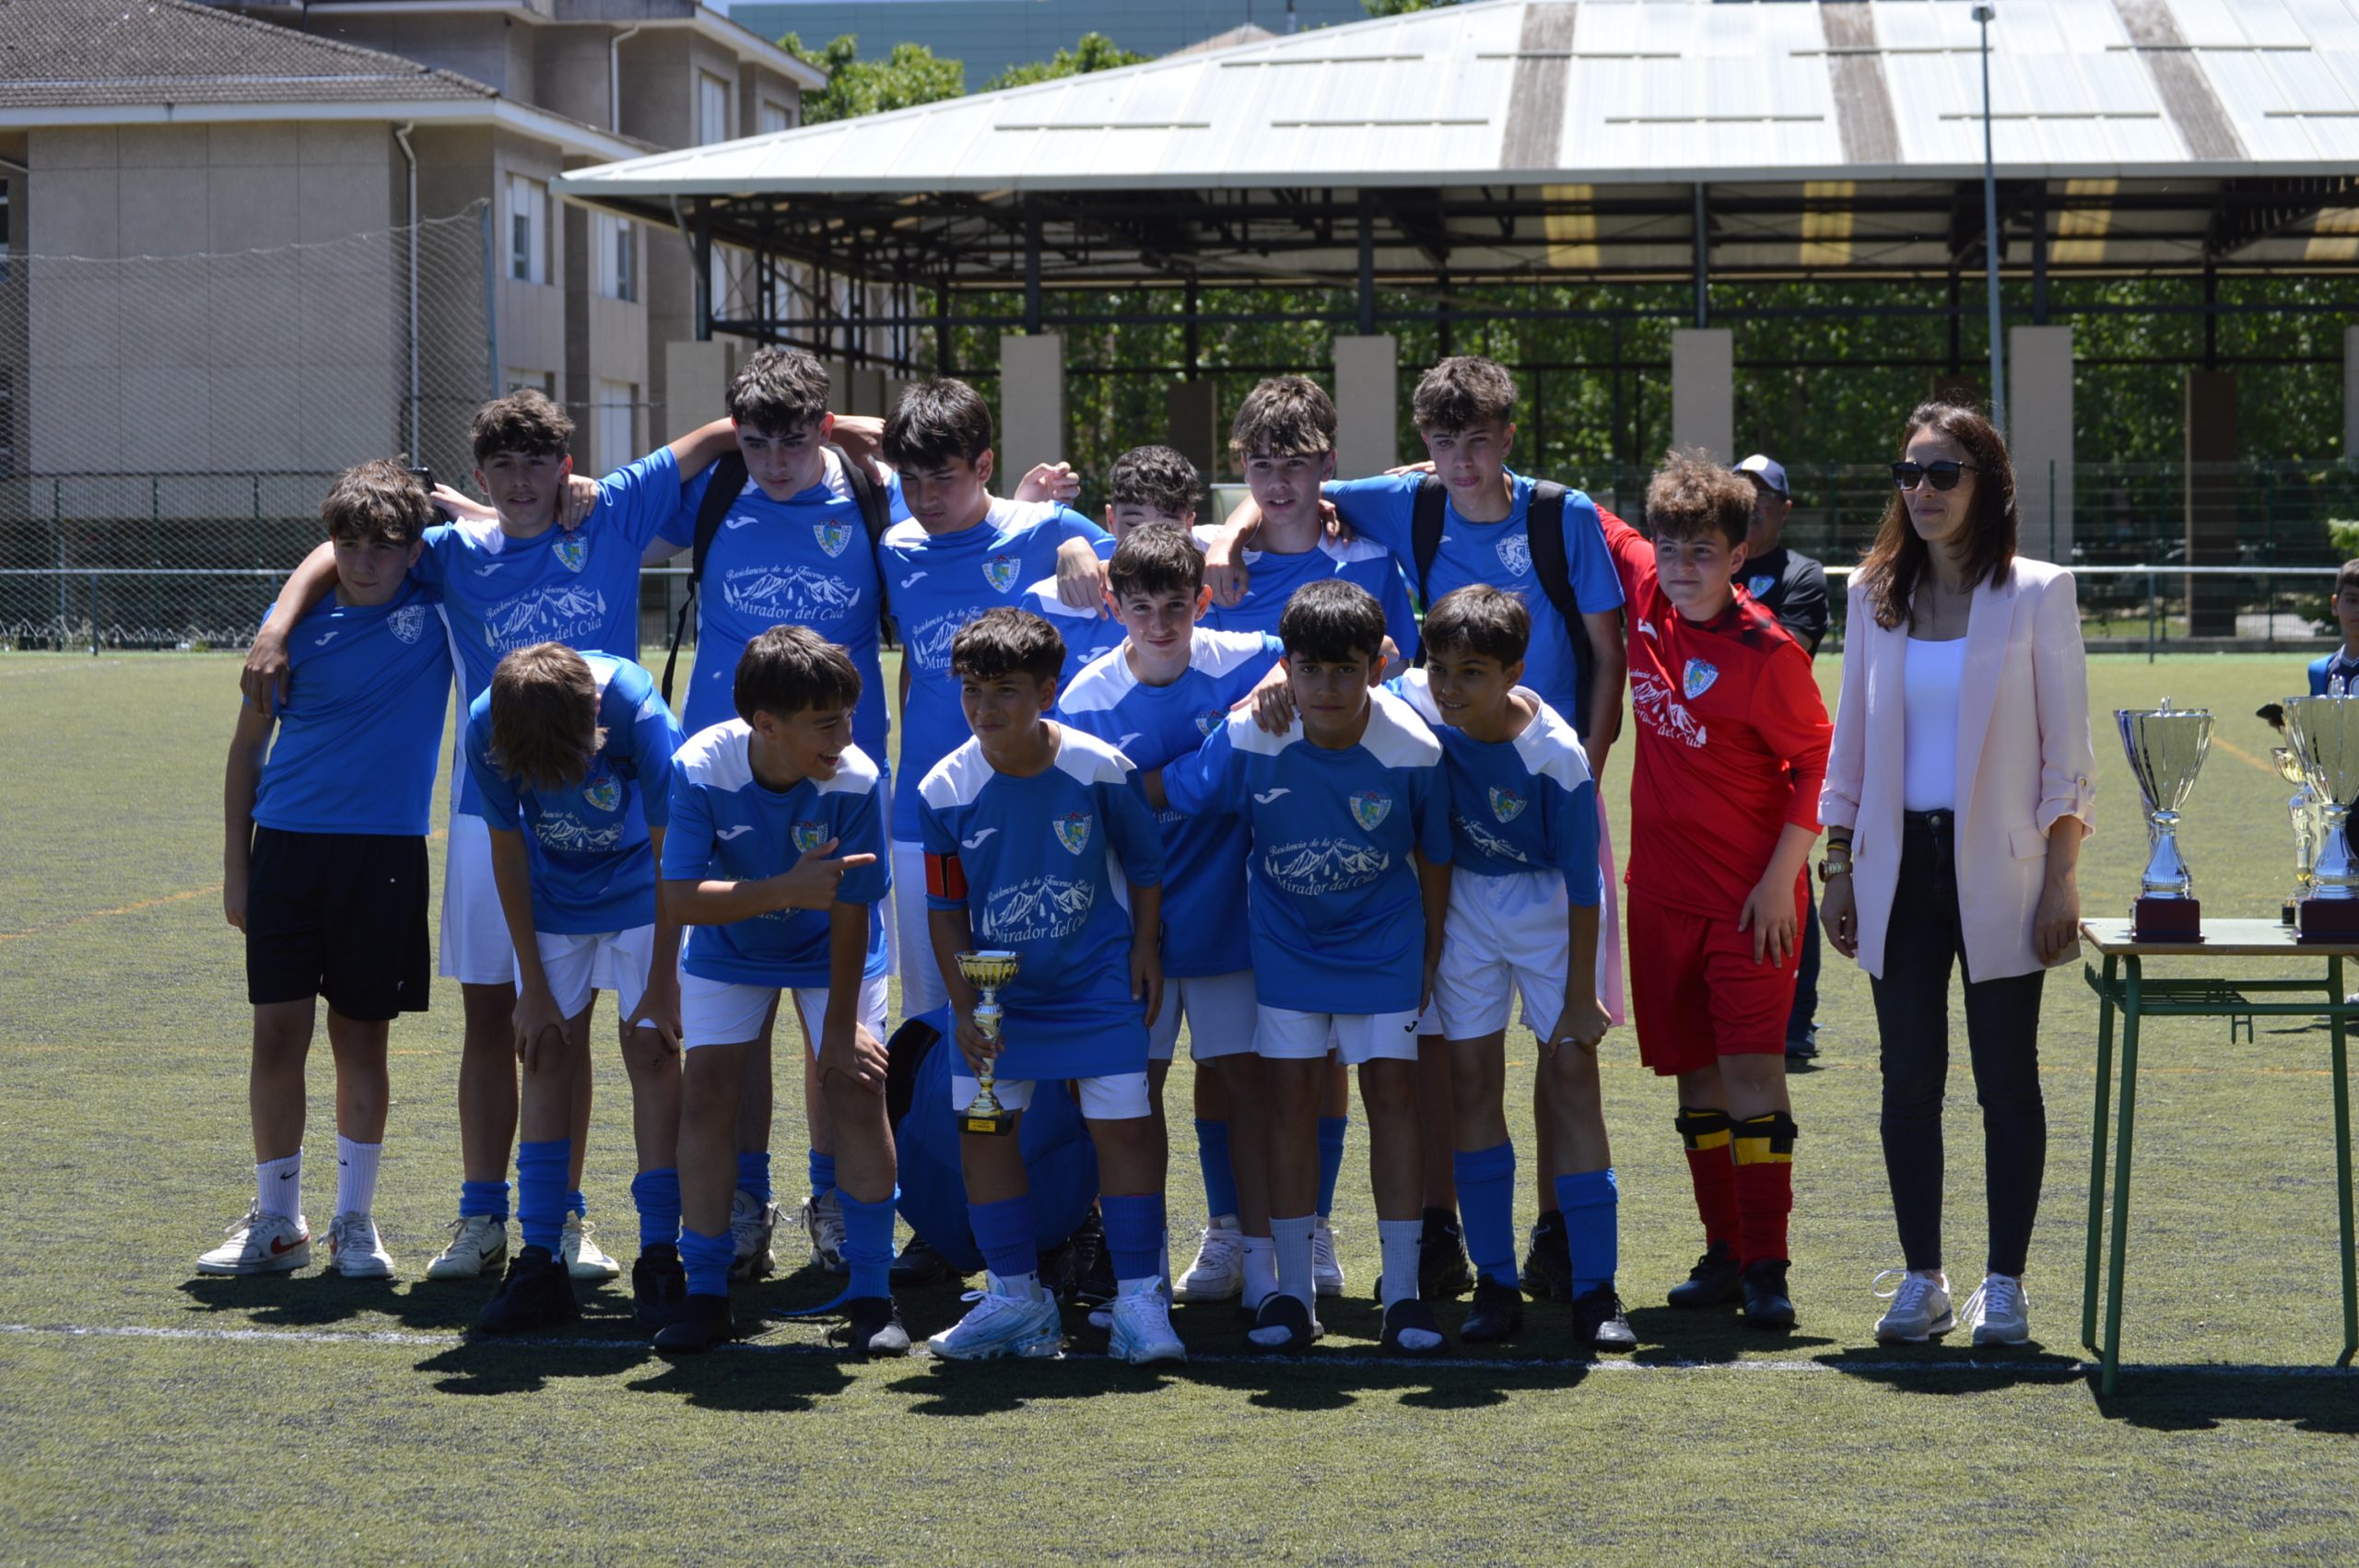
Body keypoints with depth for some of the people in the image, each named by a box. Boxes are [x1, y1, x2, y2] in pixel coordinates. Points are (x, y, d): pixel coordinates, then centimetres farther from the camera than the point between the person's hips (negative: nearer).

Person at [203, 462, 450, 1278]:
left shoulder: (438, 613, 1)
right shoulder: (298, 622, 4)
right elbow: (248, 745, 10)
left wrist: (443, 503, -2)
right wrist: (236, 862, 6)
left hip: (385, 851, -1)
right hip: (286, 844, 1)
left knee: (362, 1036, 4)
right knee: (278, 1033, 1)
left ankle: (355, 1222, 15)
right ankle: (276, 1224, 13)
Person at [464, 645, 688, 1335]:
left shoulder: (637, 714, -33)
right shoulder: (487, 728, -25)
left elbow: (668, 853, -20)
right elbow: (508, 850, -10)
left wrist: (662, 985, -15)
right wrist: (533, 986, -7)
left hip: (640, 887, -2)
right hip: (552, 894, 2)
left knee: (651, 1051, -9)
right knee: (547, 1053, -2)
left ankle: (659, 1262, -4)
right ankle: (539, 1264, 1)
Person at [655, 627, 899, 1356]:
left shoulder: (856, 781, -30)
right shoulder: (700, 768, -30)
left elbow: (851, 911, -21)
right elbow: (680, 898, -32)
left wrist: (840, 1027, -15)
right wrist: (786, 891, -44)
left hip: (831, 951, -1)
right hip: (729, 947, 1)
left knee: (857, 1090, -12)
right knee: (706, 1093, -8)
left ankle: (871, 1296, -3)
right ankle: (706, 1294, 4)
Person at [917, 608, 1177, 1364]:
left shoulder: (1099, 769, -15)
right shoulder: (945, 790, -12)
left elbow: (1145, 863, 2)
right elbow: (946, 910, -3)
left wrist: (1145, 948, -1)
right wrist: (964, 1008, -7)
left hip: (1098, 982, -2)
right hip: (998, 988, 2)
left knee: (1124, 1126, -4)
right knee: (983, 1127, 2)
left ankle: (1139, 1300, 5)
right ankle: (1015, 1299, 16)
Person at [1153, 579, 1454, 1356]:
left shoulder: (1413, 749, -22)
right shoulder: (1249, 738, -23)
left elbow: (1433, 854, -6)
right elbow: (1160, 792, -9)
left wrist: (1432, 954, 2)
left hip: (1383, 941, -1)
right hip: (1285, 938, 1)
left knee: (1391, 1089, -4)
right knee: (1292, 1096, 0)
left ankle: (1402, 1289, 2)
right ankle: (1291, 1291, 7)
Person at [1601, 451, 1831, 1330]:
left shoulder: (1767, 654, -15)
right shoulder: (1645, 592, 0)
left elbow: (1818, 764, -8)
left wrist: (1780, 879, -12)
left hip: (1750, 895, -6)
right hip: (1662, 887, 6)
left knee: (1752, 1072, -10)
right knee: (1697, 1077, 10)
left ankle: (1767, 1268, -8)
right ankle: (1722, 1256, 17)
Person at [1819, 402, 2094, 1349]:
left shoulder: (2036, 594, -1)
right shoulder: (1875, 595, 9)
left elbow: (2067, 753, -2)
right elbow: (1850, 742, 13)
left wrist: (2060, 879, -9)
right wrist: (1838, 866, 7)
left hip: (1997, 870, -3)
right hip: (1899, 864, 3)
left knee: (2006, 1082, 2)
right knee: (1908, 1082, 3)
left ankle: (2003, 1283, 8)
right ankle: (1922, 1279, 11)